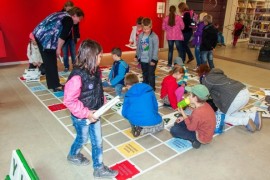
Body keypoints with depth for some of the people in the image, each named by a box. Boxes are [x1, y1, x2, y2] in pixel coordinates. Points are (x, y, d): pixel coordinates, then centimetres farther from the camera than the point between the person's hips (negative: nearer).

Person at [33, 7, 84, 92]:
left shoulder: (62, 14, 22)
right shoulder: (69, 20, -7)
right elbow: (63, 36, -14)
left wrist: (57, 48, 23)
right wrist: (58, 49, -4)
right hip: (46, 38, -10)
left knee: (48, 61, 16)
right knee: (51, 63, -2)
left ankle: (52, 84, 26)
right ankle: (55, 86, 6)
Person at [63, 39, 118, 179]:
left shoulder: (95, 71, -5)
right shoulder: (77, 77, -30)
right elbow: (69, 101, -27)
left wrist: (103, 103, 0)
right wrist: (86, 113, -26)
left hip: (94, 115, 7)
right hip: (81, 117, -7)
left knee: (97, 141, 16)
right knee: (82, 138, 20)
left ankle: (99, 168, 35)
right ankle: (73, 155, 53)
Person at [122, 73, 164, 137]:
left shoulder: (128, 95, 1)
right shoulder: (149, 89, 2)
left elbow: (124, 113, 6)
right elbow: (155, 106, 10)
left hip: (135, 122, 2)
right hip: (152, 122, -1)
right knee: (160, 125, 31)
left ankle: (135, 127, 6)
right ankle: (142, 130, 3)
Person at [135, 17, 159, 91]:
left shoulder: (154, 37, -14)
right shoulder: (140, 35, 2)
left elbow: (156, 49, -15)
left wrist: (153, 59, -18)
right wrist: (137, 56, 10)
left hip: (151, 60, -5)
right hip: (142, 59, 5)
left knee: (151, 74, 3)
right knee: (144, 74, 18)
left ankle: (152, 88, 15)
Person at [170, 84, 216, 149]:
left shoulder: (198, 112, -36)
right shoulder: (205, 105, -9)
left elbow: (191, 128, -20)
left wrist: (183, 114, -16)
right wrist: (184, 117, 0)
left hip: (202, 138, -9)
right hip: (204, 132, 9)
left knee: (173, 130, -10)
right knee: (177, 123, 16)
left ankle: (194, 139, -3)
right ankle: (195, 138, 8)